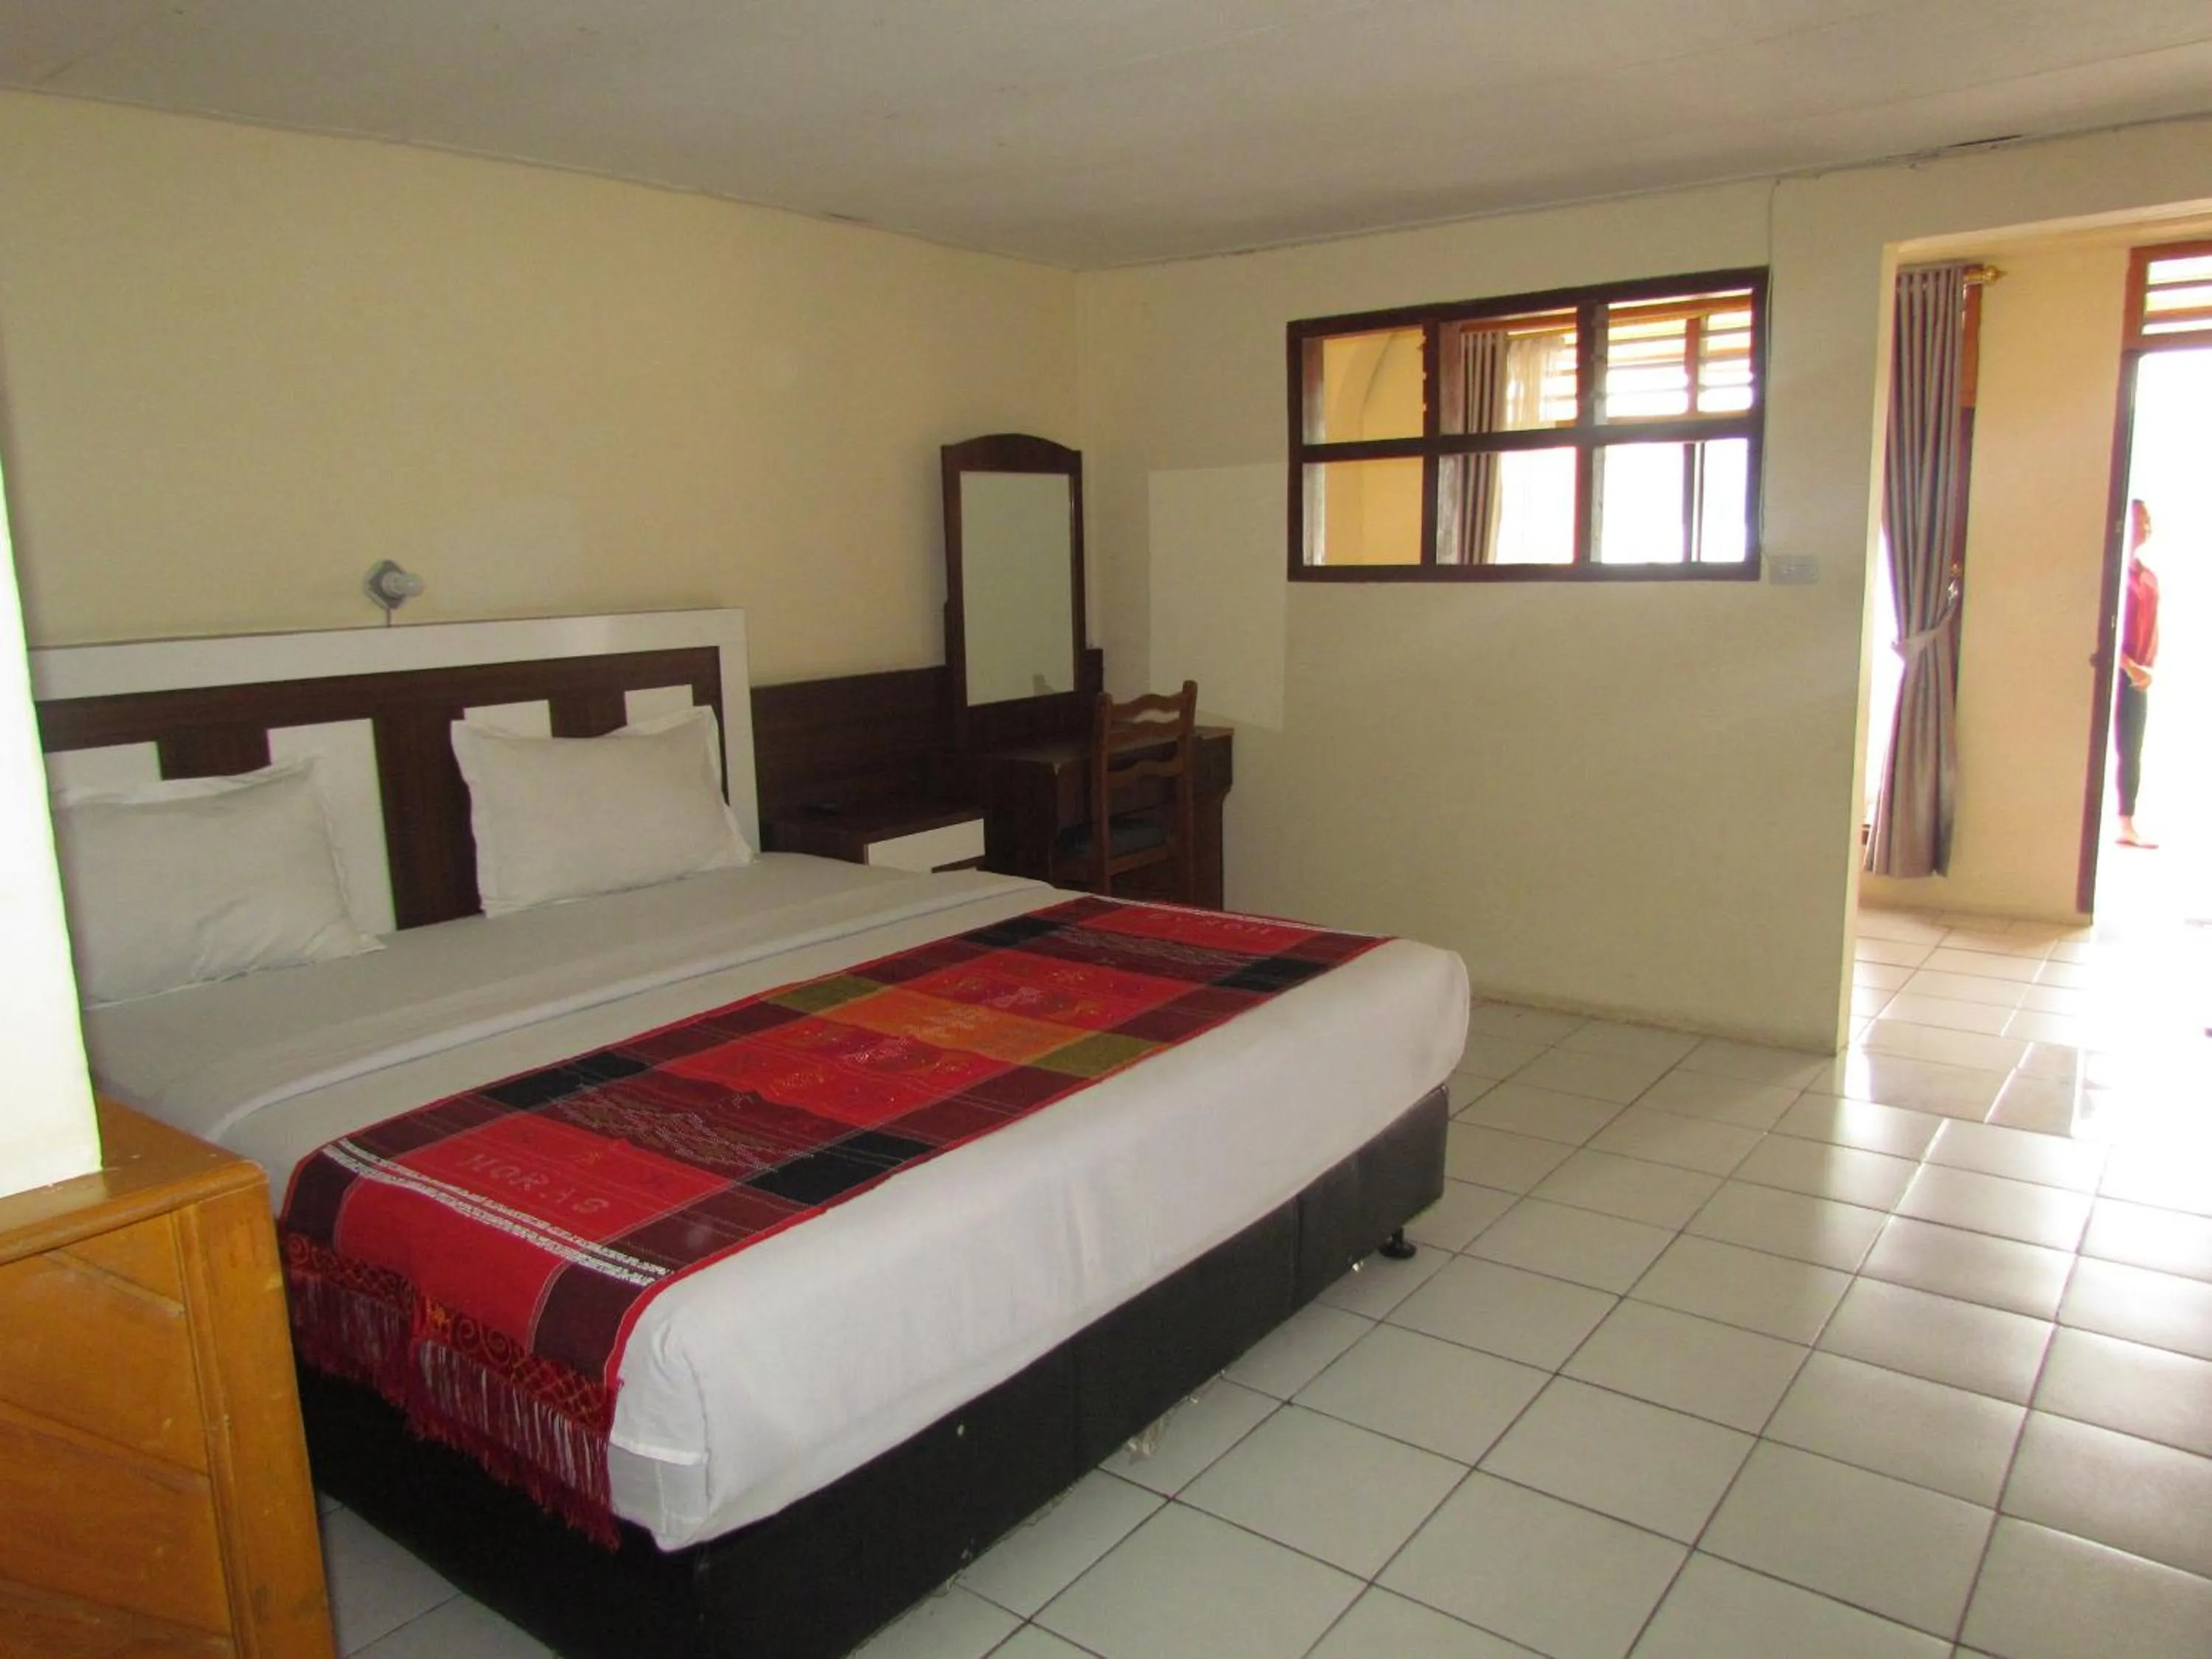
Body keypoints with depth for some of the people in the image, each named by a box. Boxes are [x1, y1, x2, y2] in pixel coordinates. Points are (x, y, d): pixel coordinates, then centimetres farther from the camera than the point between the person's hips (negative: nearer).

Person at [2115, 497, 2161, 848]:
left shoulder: (2150, 578, 14)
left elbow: (2151, 629, 16)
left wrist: (2147, 668, 4)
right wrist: (2130, 668, -20)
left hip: (2138, 679, 7)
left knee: (2131, 752, 8)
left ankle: (2127, 825, 12)